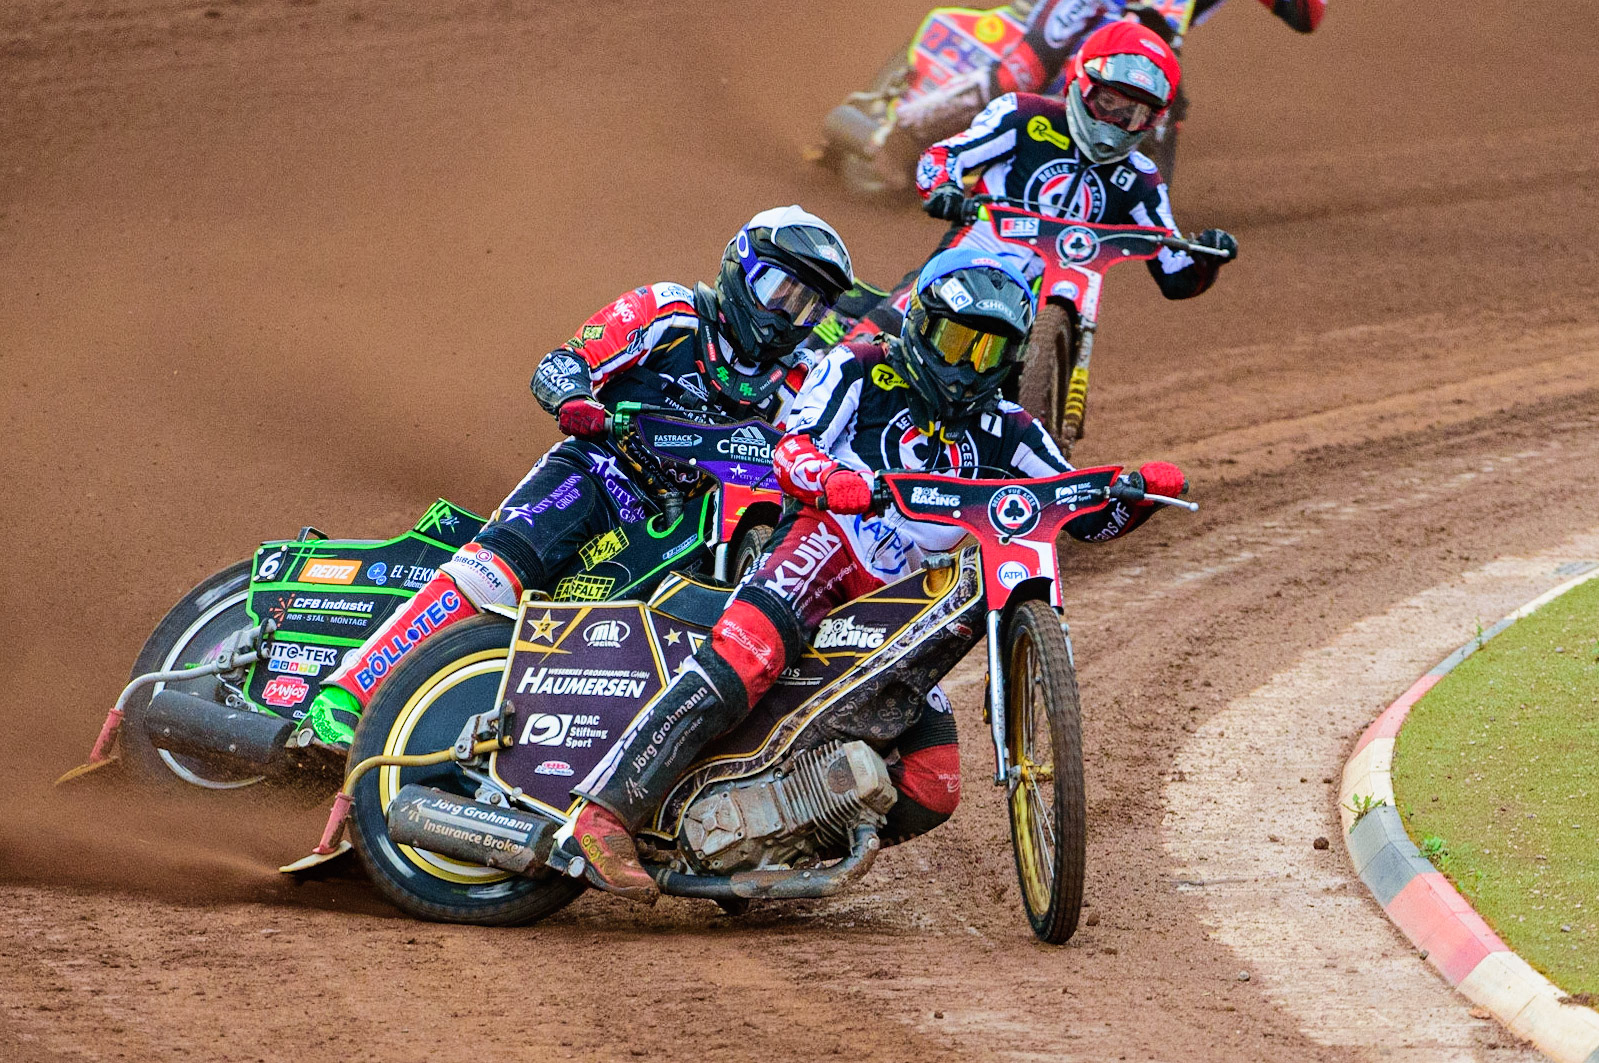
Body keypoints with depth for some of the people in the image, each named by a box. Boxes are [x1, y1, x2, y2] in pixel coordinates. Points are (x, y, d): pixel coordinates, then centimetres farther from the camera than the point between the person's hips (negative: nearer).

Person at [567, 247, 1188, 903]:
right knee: (749, 654, -37)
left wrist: (1140, 490, -5)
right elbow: (793, 451, -8)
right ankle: (608, 808, -43)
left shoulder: (1003, 434, 19)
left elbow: (1089, 516, 17)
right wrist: (831, 479, -31)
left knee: (931, 790, -8)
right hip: (824, 538, -6)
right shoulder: (860, 370, 7)